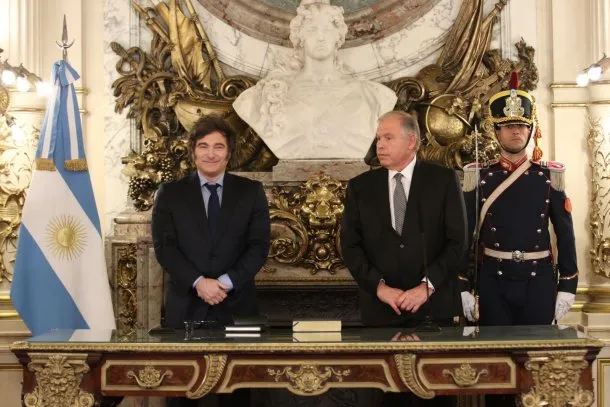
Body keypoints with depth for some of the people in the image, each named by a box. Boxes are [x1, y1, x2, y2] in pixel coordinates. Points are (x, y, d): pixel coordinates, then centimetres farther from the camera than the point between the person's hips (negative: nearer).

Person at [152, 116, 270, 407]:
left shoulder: (251, 191, 7)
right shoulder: (170, 193, 6)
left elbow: (259, 246, 0)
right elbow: (164, 246, -2)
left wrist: (227, 282, -14)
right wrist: (198, 282, -15)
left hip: (236, 305, 1)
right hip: (186, 305, 0)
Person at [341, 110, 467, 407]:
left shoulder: (443, 179, 1)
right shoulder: (360, 186, 6)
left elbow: (456, 241, -3)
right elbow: (350, 245, 1)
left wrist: (427, 286, -12)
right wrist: (380, 287, -10)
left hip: (433, 304, -1)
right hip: (380, 307, 1)